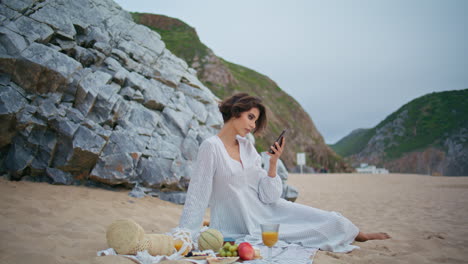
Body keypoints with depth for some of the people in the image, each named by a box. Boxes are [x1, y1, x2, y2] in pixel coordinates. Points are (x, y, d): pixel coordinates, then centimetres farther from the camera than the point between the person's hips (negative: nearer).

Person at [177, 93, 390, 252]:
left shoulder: (247, 146, 2)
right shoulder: (211, 147, -17)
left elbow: (268, 196, 1)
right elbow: (197, 197, -17)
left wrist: (273, 163, -12)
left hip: (266, 210, 6)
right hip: (238, 227, -6)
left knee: (332, 221, 4)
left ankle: (359, 235, 36)